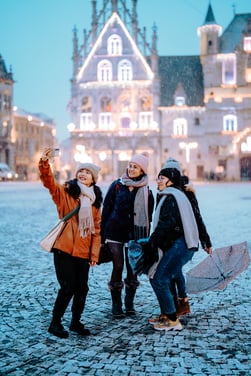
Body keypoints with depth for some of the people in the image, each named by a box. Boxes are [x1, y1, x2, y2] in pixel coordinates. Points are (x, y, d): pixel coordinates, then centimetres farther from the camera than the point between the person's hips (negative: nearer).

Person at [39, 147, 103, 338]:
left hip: (83, 252, 4)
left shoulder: (95, 202, 13)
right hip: (64, 249, -4)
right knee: (68, 287, -5)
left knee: (82, 288, 9)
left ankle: (76, 322, 29)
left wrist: (95, 252, 7)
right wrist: (44, 162, -33)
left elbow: (97, 229, 13)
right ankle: (55, 323, 14)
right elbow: (49, 181, -17)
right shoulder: (65, 192, 1)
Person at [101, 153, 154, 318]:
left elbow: (148, 218, 6)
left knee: (133, 268, 3)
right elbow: (106, 209, 2)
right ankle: (116, 305, 8)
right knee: (118, 266, -5)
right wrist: (102, 233, 0)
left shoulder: (146, 192, 2)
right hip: (114, 232, -1)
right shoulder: (117, 185, 0)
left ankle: (129, 304, 20)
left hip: (134, 234, 1)